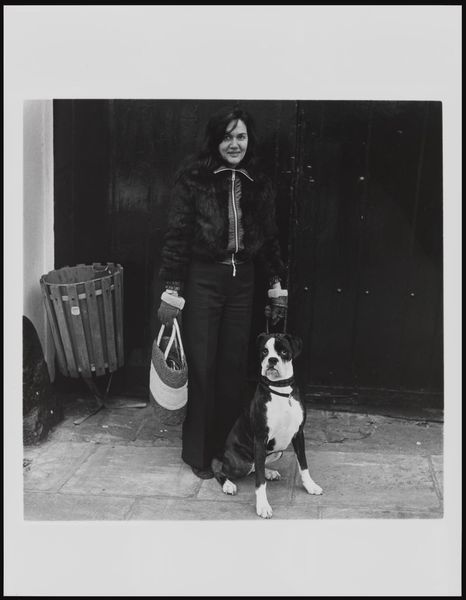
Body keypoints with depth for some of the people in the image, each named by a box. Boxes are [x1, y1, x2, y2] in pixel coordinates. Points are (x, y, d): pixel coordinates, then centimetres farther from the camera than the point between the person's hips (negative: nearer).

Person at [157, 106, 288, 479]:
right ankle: (197, 452, 17)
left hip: (242, 280, 4)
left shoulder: (259, 184, 7)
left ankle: (226, 444, 24)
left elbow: (269, 238, 12)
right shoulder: (194, 178, -6)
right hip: (202, 279, -4)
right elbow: (177, 234, -7)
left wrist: (277, 287, 10)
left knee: (235, 365, 8)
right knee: (201, 365, 2)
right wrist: (171, 293, -11)